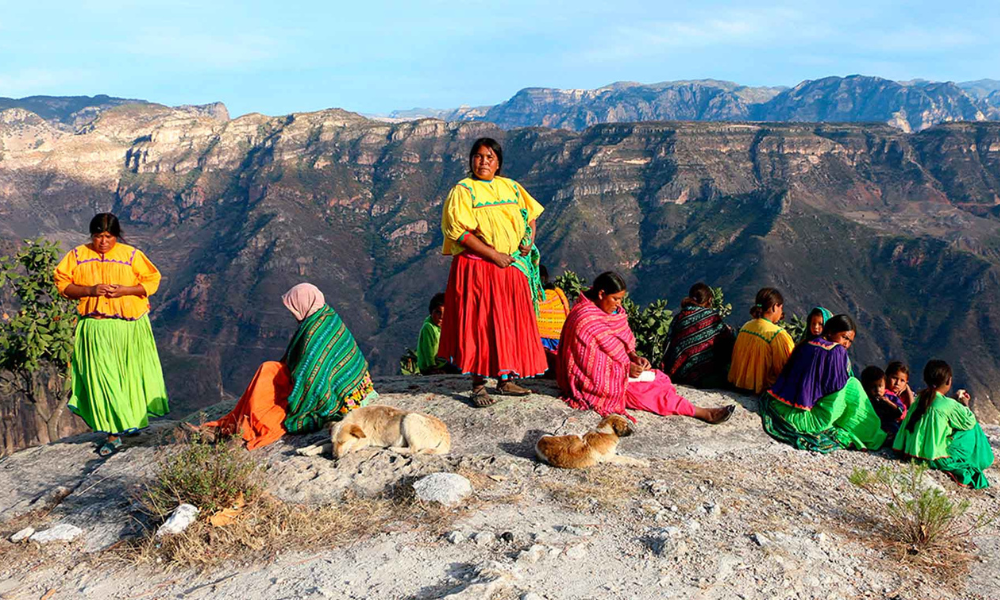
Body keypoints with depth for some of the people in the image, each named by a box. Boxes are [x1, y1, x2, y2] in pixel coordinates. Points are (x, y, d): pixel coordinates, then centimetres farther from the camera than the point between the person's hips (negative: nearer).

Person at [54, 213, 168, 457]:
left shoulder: (131, 255, -1)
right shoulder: (78, 256, 3)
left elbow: (152, 281, 1)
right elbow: (62, 284, 3)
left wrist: (124, 290, -15)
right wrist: (90, 290, -14)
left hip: (130, 327, -1)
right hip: (95, 329, 1)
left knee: (131, 375, 7)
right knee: (102, 379, -3)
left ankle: (136, 418, 30)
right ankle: (113, 433, 4)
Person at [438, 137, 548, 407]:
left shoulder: (511, 187, 12)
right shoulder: (463, 191, -3)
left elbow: (530, 215, 23)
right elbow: (459, 232, -13)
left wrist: (529, 240, 2)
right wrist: (494, 255, -17)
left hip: (512, 268, 5)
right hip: (477, 269, -5)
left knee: (511, 323, 7)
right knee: (479, 323, -4)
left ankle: (506, 379, 18)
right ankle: (478, 385, 3)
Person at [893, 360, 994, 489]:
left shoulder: (918, 400, 1)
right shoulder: (949, 405, -16)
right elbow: (970, 422, -4)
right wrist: (965, 404, 15)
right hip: (936, 458, -6)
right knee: (972, 430, 8)